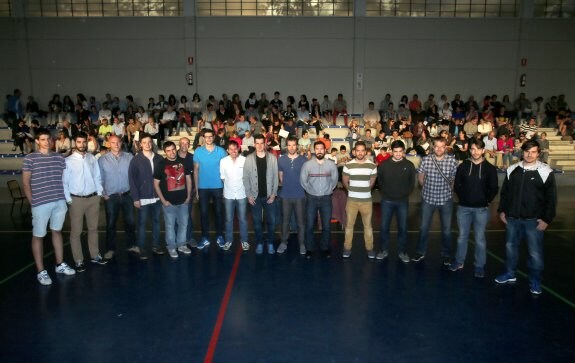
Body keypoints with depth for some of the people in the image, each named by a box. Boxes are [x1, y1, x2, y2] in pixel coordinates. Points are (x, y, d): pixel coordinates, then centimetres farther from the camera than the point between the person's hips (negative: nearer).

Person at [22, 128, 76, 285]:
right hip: (40, 203, -4)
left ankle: (60, 264, 29)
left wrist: (65, 197, 7)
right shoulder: (30, 158, -3)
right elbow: (26, 183, -1)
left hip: (60, 201, 4)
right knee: (38, 236, 5)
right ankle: (41, 271, 14)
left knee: (57, 231, 16)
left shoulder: (59, 158, 7)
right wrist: (32, 202, -3)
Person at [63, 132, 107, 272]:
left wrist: (99, 193, 1)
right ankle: (79, 261, 12)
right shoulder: (68, 161, -6)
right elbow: (64, 181, -5)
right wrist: (68, 199, -8)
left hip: (93, 198, 4)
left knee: (93, 228, 14)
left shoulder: (92, 158, 5)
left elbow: (97, 177, 8)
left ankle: (95, 255, 26)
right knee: (76, 231, 2)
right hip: (77, 199, -3)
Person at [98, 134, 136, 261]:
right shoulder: (102, 160, -2)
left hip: (127, 195, 1)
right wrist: (103, 193, -7)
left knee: (130, 221, 12)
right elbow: (99, 178, -1)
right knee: (111, 224, 8)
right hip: (111, 197, -1)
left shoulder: (129, 157, -1)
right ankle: (110, 249, 20)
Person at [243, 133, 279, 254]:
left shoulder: (272, 158, -1)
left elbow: (275, 177, 0)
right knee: (257, 221, 9)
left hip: (269, 195, 0)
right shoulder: (249, 159, -2)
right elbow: (246, 178, -1)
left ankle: (270, 243, 23)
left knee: (271, 221, 6)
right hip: (255, 196, 0)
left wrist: (273, 193, -6)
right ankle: (259, 243, 23)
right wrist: (249, 195, -6)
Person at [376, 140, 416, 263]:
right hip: (387, 201, 0)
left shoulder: (409, 165, 0)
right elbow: (379, 180, 8)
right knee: (384, 226, 5)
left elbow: (412, 183, 6)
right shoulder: (384, 164, -1)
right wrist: (384, 192, 2)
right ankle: (384, 250, 19)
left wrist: (405, 194, 0)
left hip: (403, 201, 0)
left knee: (402, 227, 6)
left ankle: (402, 252, 19)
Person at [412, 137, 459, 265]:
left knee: (446, 228, 10)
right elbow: (420, 177, 6)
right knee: (424, 227, 11)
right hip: (428, 198, 1)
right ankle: (420, 252, 28)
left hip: (446, 199, 0)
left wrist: (450, 189, 4)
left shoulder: (452, 161, -10)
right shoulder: (426, 160, -8)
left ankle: (446, 254, 27)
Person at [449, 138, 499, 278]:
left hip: (481, 209, -2)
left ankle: (480, 266, 15)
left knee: (480, 238, 4)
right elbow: (457, 186, 6)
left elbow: (494, 189, 1)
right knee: (462, 236, 11)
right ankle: (459, 261, 23)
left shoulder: (490, 168, -2)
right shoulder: (463, 166, 1)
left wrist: (486, 201, -4)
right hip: (463, 207, 2)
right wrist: (463, 197, 0)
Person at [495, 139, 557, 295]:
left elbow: (551, 198, -6)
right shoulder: (512, 170, 2)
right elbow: (504, 192, 11)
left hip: (534, 219, -4)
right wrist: (502, 210, 8)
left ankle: (535, 281, 22)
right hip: (512, 217, 4)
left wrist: (547, 219, -8)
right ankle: (510, 274, 34)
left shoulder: (546, 171, -9)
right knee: (510, 246, 16)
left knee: (535, 252, 4)